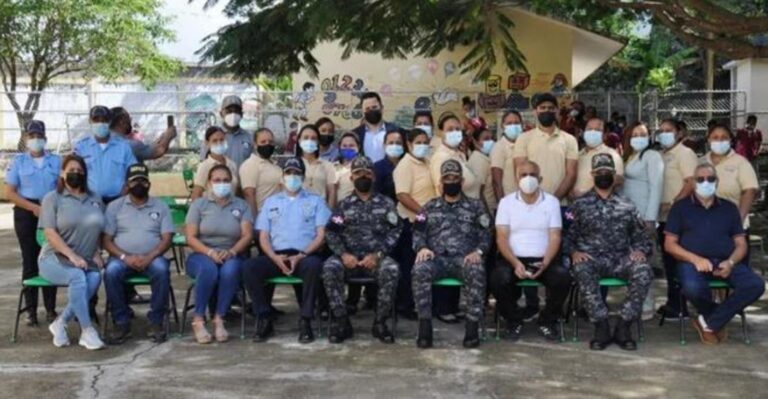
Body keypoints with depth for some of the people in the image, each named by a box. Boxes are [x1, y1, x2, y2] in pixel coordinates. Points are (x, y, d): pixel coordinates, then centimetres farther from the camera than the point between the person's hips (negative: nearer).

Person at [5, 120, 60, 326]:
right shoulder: (18, 161, 6)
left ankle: (50, 309, 7)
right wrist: (33, 207, -14)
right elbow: (10, 193, -1)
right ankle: (31, 310, 6)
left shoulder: (56, 161, 9)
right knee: (30, 261, 1)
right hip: (26, 213, -1)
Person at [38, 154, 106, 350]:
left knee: (94, 278, -31)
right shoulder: (52, 198, 1)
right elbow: (49, 232, -9)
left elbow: (101, 229, 19)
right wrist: (72, 255, -20)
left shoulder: (95, 199, 14)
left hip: (86, 261, 3)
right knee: (77, 277, -35)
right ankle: (87, 331, -31)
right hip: (55, 258, -3)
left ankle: (60, 323, -21)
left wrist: (97, 252, 0)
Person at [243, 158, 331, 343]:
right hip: (276, 256, 2)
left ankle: (305, 320, -26)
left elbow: (321, 235, 4)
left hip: (305, 255, -2)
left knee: (314, 265, -38)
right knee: (249, 266, -27)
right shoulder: (271, 202, 22)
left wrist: (301, 256, -13)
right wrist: (275, 257, -8)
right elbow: (263, 236, 13)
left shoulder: (315, 201, 15)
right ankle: (264, 319, -17)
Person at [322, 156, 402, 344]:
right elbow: (331, 233, 6)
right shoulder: (344, 205, 14)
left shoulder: (386, 204, 12)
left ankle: (380, 323, -18)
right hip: (349, 257, 1)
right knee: (329, 268, -31)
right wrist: (343, 254, -13)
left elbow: (395, 232, 2)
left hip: (376, 257, -1)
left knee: (391, 270, -34)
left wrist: (378, 254, -13)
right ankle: (341, 322, -19)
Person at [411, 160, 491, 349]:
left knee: (477, 271, -37)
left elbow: (486, 235, 8)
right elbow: (418, 233, 13)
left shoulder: (475, 206, 17)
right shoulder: (430, 207, 21)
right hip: (437, 258, 1)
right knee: (420, 269, -34)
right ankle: (425, 326, -30)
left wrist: (478, 251, -13)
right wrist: (422, 247, -10)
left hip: (464, 258, -1)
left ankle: (472, 326, -31)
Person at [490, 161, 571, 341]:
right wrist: (515, 263, -19)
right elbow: (501, 237, -2)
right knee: (498, 279, -31)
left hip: (543, 259, 1)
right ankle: (514, 321, -4)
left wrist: (545, 264, -18)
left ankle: (548, 321, -3)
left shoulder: (552, 202, 7)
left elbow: (555, 237, 0)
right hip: (513, 258, 0)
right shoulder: (506, 202, 5)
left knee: (563, 278, -29)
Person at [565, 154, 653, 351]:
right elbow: (567, 236, 6)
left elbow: (641, 237, 14)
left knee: (643, 270, -30)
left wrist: (640, 250, -8)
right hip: (591, 258, -2)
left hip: (620, 259, 2)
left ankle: (623, 327, -22)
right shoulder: (580, 205, 10)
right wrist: (574, 252, -14)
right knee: (581, 269, -37)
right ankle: (601, 326, -27)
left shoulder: (626, 206, 15)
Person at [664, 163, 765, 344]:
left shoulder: (729, 208, 17)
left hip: (725, 262, 3)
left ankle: (710, 323, -13)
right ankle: (717, 317, -2)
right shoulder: (681, 207, 8)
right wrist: (695, 259, -14)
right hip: (693, 261, -3)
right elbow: (669, 244, 3)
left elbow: (741, 244, 14)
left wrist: (730, 262, -9)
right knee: (693, 288, -37)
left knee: (756, 284, -24)